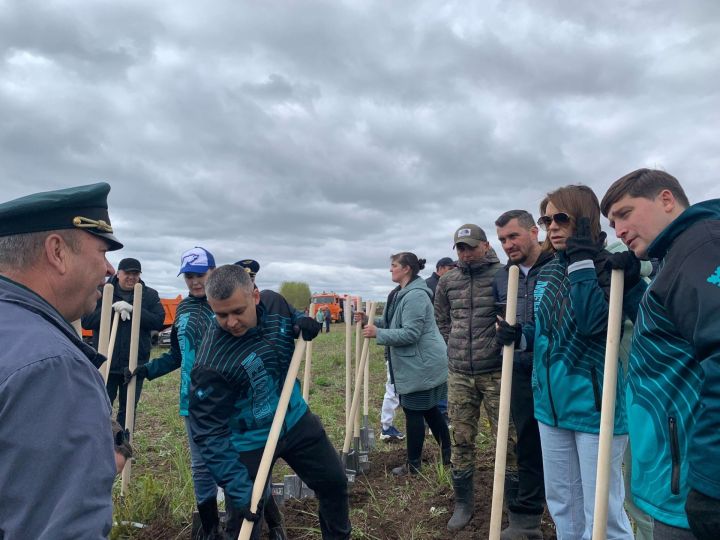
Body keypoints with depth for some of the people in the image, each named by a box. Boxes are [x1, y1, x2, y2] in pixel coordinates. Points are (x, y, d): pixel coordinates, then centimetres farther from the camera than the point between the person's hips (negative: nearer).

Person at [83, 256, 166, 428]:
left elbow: (159, 321, -9)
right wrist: (111, 309, -19)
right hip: (105, 363, -1)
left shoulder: (150, 295, 2)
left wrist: (134, 310, -19)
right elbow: (86, 321, -7)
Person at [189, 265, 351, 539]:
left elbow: (292, 318, 9)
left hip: (296, 419, 6)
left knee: (334, 482, 20)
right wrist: (238, 488, -27)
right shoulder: (210, 364, -31)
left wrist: (302, 321, -15)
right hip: (250, 443, -5)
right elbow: (209, 432, -25)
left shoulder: (274, 303, -16)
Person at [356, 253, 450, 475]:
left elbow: (410, 333, -26)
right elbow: (393, 323, 17)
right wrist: (371, 321, 2)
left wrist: (378, 333, -22)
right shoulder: (401, 293, 12)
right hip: (417, 363, 10)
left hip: (420, 365, -10)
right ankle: (447, 456, 30)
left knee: (413, 412, 1)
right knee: (429, 410, 18)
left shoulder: (415, 295, -21)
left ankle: (413, 464, 14)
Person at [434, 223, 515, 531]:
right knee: (461, 440, 11)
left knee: (507, 438, 5)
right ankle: (463, 502, 27)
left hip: (496, 372, -4)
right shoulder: (447, 282, 6)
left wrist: (503, 340, -5)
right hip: (459, 373, 4)